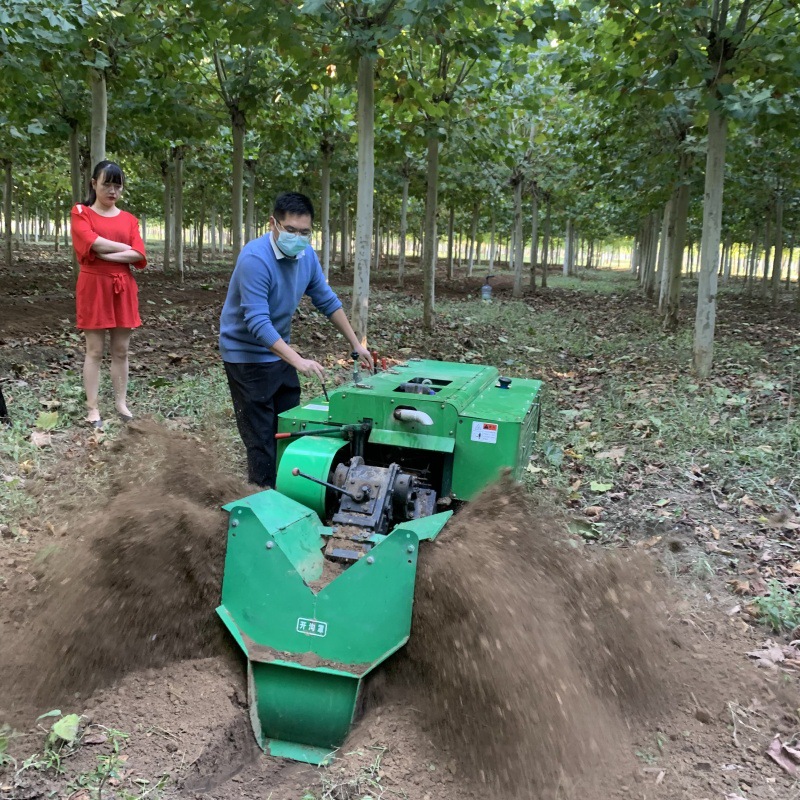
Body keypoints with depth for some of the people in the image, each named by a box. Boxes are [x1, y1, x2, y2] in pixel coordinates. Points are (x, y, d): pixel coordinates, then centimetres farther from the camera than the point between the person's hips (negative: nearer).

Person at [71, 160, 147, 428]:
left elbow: (139, 254, -4)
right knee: (95, 350, -1)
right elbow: (93, 243, -16)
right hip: (94, 287, -3)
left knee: (121, 350, 6)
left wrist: (105, 254, -13)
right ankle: (92, 408, 4)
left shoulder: (128, 219, 11)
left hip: (123, 288, 3)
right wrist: (126, 248, -7)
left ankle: (121, 403, 15)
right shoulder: (80, 213, 3)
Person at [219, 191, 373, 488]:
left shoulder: (307, 255, -4)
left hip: (279, 352, 7)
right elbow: (258, 323, -32)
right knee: (262, 436, -4)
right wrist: (298, 361, -39)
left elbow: (327, 301, 8)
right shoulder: (255, 258, -27)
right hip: (247, 355, -7)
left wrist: (355, 343, 6)